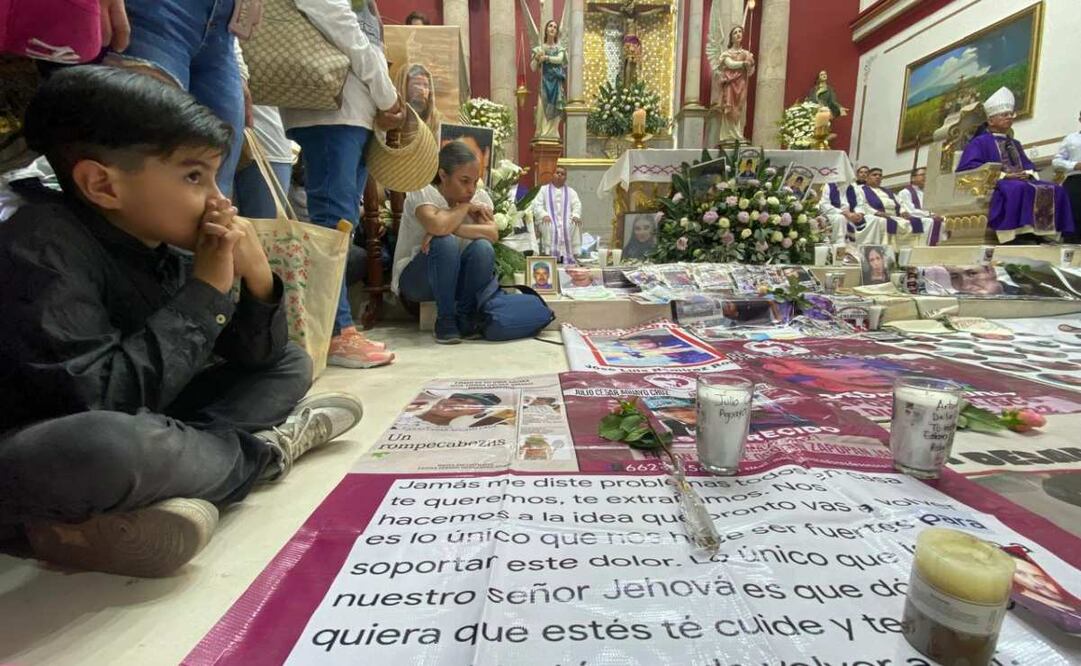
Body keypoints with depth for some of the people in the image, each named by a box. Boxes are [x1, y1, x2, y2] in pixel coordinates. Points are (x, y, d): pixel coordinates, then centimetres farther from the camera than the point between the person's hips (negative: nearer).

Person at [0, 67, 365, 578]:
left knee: (289, 365, 5)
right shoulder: (43, 249, -21)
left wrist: (257, 279, -16)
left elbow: (257, 357, 2)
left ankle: (168, 481, -14)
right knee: (104, 441, -42)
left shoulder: (168, 248, -3)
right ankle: (260, 452, -11)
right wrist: (205, 292, -26)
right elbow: (99, 399, -31)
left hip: (138, 423, 7)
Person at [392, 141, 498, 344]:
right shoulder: (422, 192, -15)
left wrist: (451, 228, -30)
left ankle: (466, 318, -9)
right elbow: (438, 226, -37)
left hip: (456, 278, 4)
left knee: (483, 248, -26)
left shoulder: (480, 197, -2)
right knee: (445, 243, -34)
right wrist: (466, 206, -19)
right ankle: (445, 320, -18)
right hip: (414, 278, -4)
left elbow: (493, 234, -21)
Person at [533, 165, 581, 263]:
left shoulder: (571, 191, 24)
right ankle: (548, 251, -36)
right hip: (549, 220, -1)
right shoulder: (543, 189, 18)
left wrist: (576, 215, -14)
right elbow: (536, 204, 5)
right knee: (549, 226, -37)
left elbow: (577, 204, 10)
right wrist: (544, 215, -16)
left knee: (575, 224, -31)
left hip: (567, 220, 1)